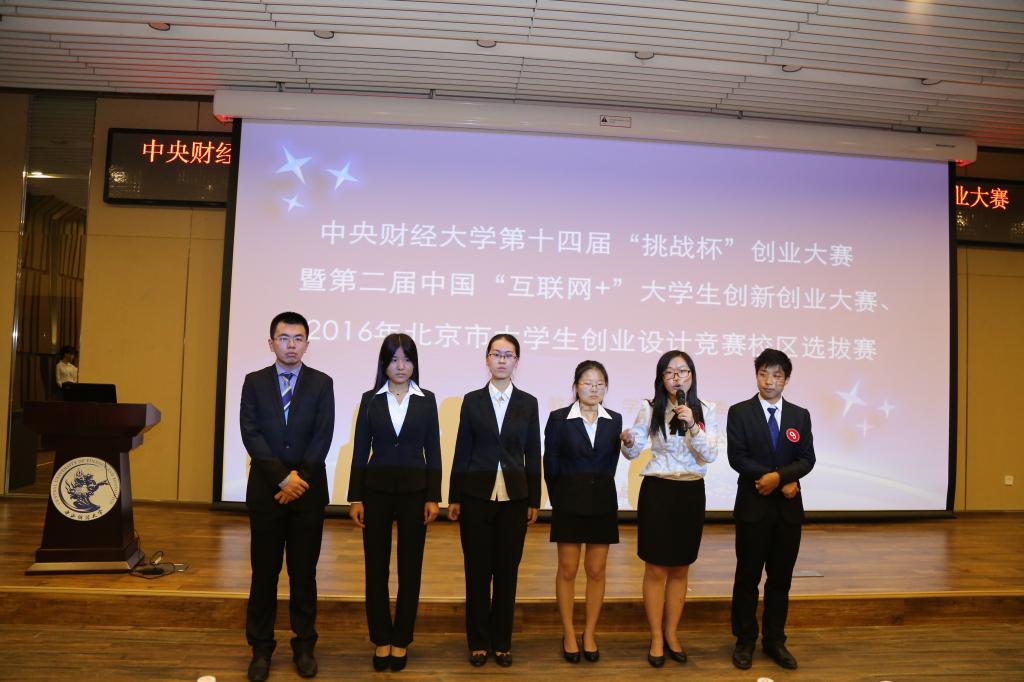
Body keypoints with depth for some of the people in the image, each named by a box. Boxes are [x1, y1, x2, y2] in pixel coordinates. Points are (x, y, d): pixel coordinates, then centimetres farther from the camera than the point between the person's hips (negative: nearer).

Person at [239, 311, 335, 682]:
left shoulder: (322, 383, 3)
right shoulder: (254, 382, 4)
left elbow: (323, 437, -4)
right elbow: (251, 435, -6)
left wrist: (300, 477, -14)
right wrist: (283, 477, -15)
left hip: (309, 490, 0)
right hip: (266, 488, 0)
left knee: (304, 572, 8)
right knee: (264, 572, 8)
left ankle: (304, 646, 20)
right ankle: (261, 648, 21)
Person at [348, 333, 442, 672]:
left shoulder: (426, 400, 2)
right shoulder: (370, 399, 2)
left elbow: (432, 451, 2)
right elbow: (360, 451, 2)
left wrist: (433, 497, -3)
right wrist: (355, 497, -3)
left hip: (414, 491, 0)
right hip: (377, 490, 0)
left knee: (410, 568, 7)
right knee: (376, 568, 6)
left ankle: (401, 639, 21)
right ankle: (381, 639, 21)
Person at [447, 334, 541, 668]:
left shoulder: (528, 403, 4)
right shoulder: (472, 400, 3)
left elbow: (533, 455, 5)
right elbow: (462, 451, 3)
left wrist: (534, 501, 3)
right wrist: (454, 498, 1)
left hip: (514, 497, 1)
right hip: (477, 495, 0)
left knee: (507, 571, 7)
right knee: (477, 571, 6)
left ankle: (502, 642, 21)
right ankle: (478, 642, 20)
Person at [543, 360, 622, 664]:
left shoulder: (614, 420, 4)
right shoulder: (559, 418, -3)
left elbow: (611, 463, 8)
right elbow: (551, 465, 0)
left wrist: (599, 491, 7)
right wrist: (559, 501, 3)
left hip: (602, 503, 2)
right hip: (569, 503, -2)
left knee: (596, 571, 7)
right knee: (567, 570, 5)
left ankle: (589, 634, 20)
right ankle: (568, 634, 18)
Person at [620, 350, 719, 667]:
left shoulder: (705, 411, -1)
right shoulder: (650, 409, -4)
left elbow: (710, 455, -10)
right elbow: (633, 453, 0)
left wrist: (692, 425, -23)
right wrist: (629, 442, -23)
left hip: (691, 492, 2)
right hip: (657, 490, -2)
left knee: (680, 569, 13)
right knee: (656, 569, 4)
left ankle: (671, 634, 29)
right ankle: (656, 638, 18)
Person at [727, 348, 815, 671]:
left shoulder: (800, 415, 8)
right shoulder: (739, 412, -2)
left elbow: (807, 460, 0)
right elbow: (737, 457, -11)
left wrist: (778, 476, -19)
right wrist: (783, 482, -14)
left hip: (788, 506, 3)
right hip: (753, 505, -3)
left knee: (781, 578, 11)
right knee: (748, 577, 6)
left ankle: (774, 640, 24)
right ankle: (745, 641, 18)